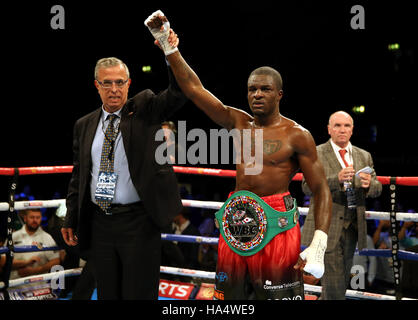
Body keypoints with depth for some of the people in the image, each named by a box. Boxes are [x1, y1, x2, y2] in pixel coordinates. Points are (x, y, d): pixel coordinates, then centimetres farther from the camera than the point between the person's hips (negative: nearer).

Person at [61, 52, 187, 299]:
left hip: (138, 222, -4)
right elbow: (78, 175, 14)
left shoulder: (145, 109, 1)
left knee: (139, 293, 0)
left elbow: (179, 93, -15)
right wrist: (71, 220, 11)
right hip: (99, 223, 4)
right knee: (107, 294, 12)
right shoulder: (84, 126, 10)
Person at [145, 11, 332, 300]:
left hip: (276, 223, -5)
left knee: (281, 295, -7)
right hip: (236, 222, 5)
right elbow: (194, 89, 7)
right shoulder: (238, 123, 10)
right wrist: (168, 46, 0)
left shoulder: (297, 135, -4)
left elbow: (322, 191, -6)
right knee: (229, 295, 8)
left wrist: (318, 245, -17)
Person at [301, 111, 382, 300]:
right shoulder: (316, 154, -1)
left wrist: (368, 184, -17)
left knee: (343, 276, 11)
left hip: (352, 227, 5)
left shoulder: (364, 156, 13)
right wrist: (336, 179, -29)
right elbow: (307, 186, -13)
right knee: (334, 278, -11)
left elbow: (377, 189, 9)